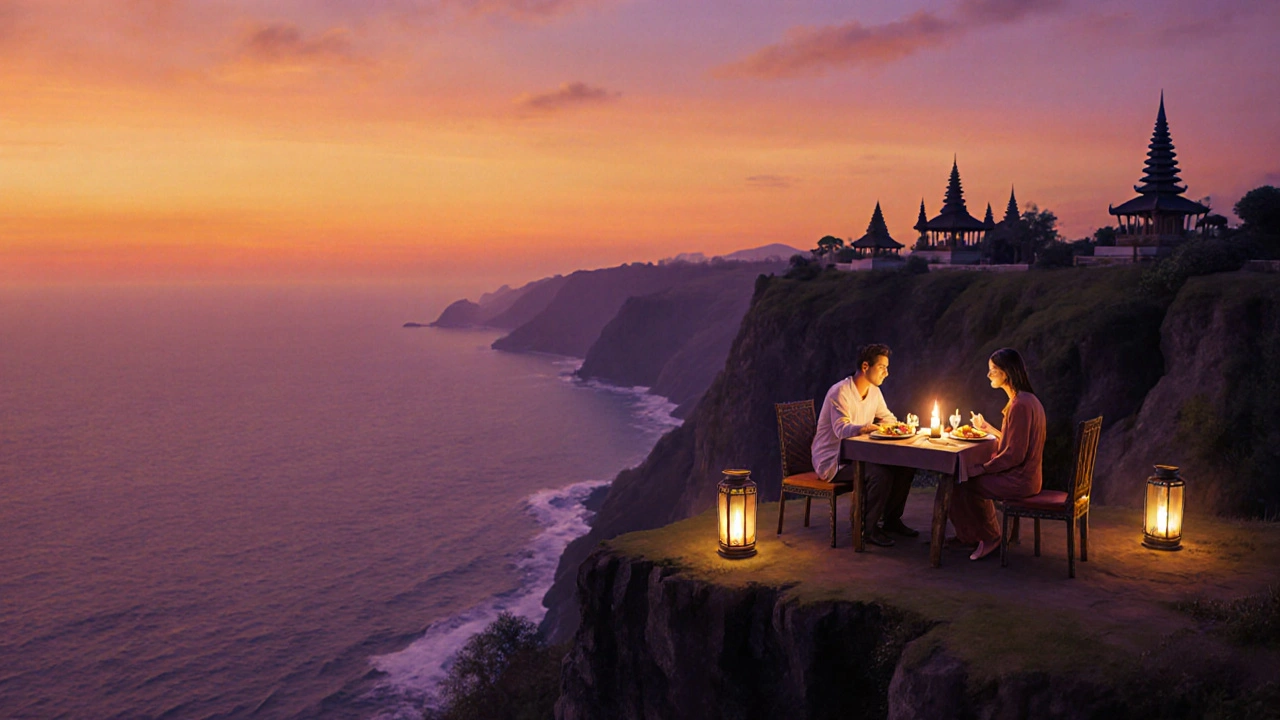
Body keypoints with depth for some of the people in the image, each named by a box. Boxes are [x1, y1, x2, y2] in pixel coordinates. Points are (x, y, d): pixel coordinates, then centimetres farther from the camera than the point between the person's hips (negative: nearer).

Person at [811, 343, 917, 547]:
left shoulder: (874, 391, 7)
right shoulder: (840, 392, -19)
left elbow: (887, 418, 16)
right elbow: (841, 428, -32)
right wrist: (862, 428, -54)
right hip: (832, 460, -9)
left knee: (905, 466, -7)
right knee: (881, 474, -30)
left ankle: (892, 519, 10)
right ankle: (869, 528, -13)